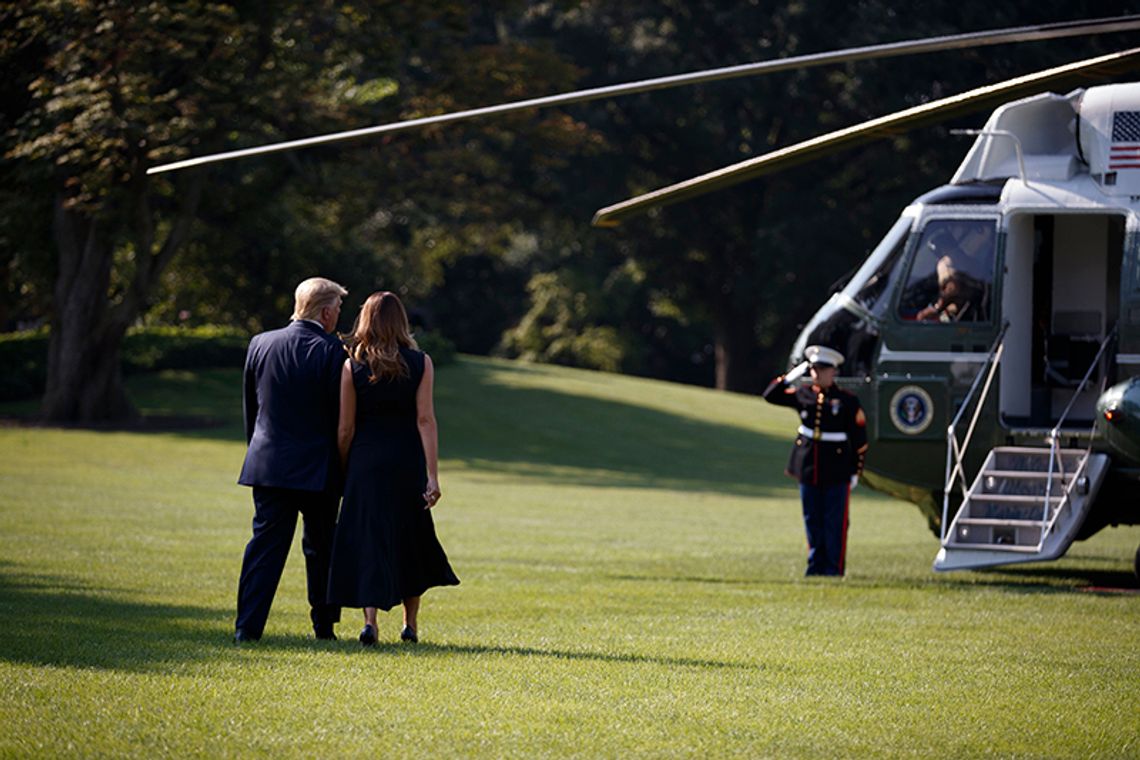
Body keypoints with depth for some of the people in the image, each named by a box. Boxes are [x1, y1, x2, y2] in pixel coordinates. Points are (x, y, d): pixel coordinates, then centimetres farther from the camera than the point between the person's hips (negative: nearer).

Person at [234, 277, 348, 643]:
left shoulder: (260, 344, 3)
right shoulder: (332, 352, -11)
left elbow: (250, 407, 12)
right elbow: (341, 415, -8)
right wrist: (341, 465, 4)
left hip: (268, 464, 3)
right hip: (318, 469, -3)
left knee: (265, 545, 3)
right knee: (321, 548, 11)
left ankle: (248, 626, -6)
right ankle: (324, 625, 17)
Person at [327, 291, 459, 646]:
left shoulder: (352, 366, -4)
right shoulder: (420, 364, -2)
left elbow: (345, 428, -2)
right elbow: (425, 420, -7)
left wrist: (342, 473, 10)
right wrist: (432, 475, -7)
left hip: (365, 461, -1)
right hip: (407, 464, 1)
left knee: (368, 541, 2)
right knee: (411, 542, 15)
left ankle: (370, 620, -13)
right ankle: (410, 624, 20)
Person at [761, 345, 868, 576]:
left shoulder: (848, 401, -4)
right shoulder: (803, 395, 7)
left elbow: (860, 439, -1)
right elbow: (770, 395, 12)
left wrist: (856, 471, -3)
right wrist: (789, 377, 0)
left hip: (837, 473, -4)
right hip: (808, 470, 4)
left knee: (835, 522, 0)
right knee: (812, 522, 9)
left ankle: (834, 568, 7)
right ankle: (816, 565, 18)